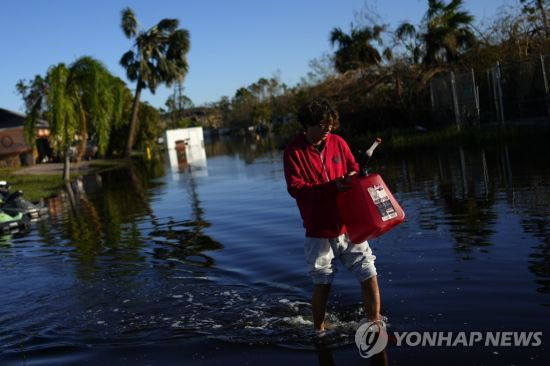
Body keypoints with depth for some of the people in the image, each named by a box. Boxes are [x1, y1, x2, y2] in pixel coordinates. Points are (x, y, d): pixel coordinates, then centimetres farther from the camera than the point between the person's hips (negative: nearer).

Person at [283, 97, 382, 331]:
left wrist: (354, 178, -10)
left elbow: (354, 171, 14)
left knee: (369, 276, 0)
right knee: (322, 285, 7)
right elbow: (295, 188, -14)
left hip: (349, 226, 3)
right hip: (319, 231, -3)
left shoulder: (338, 143, 5)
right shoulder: (294, 151, -5)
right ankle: (319, 331, 29)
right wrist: (333, 186, -23)